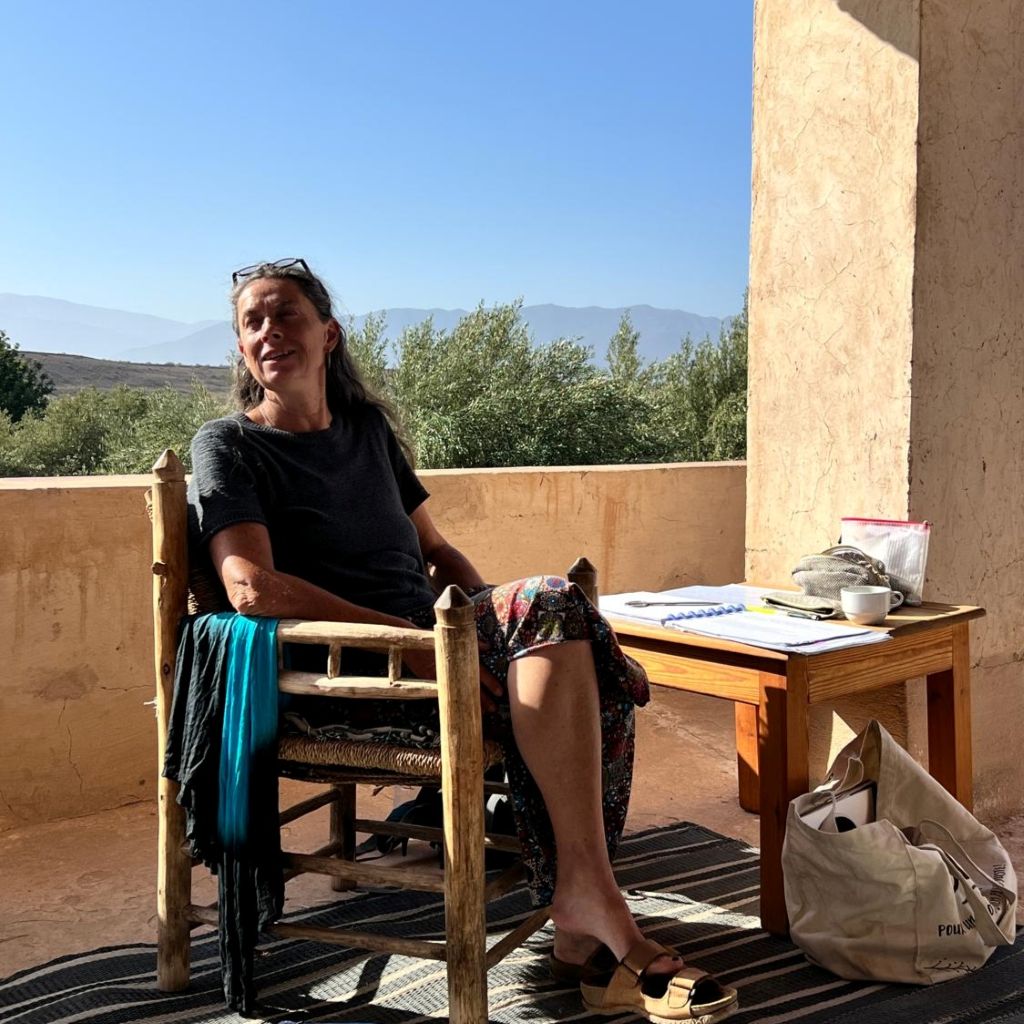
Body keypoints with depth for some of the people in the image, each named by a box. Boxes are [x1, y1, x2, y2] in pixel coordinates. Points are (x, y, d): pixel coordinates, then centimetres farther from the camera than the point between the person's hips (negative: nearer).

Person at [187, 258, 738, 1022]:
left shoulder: (368, 427, 22)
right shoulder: (229, 446, 2)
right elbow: (253, 588, -14)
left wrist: (494, 624, 3)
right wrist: (409, 640, -21)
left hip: (422, 647, 6)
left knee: (597, 671, -22)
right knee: (550, 603, -29)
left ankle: (580, 925, -23)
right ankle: (590, 894, -27)